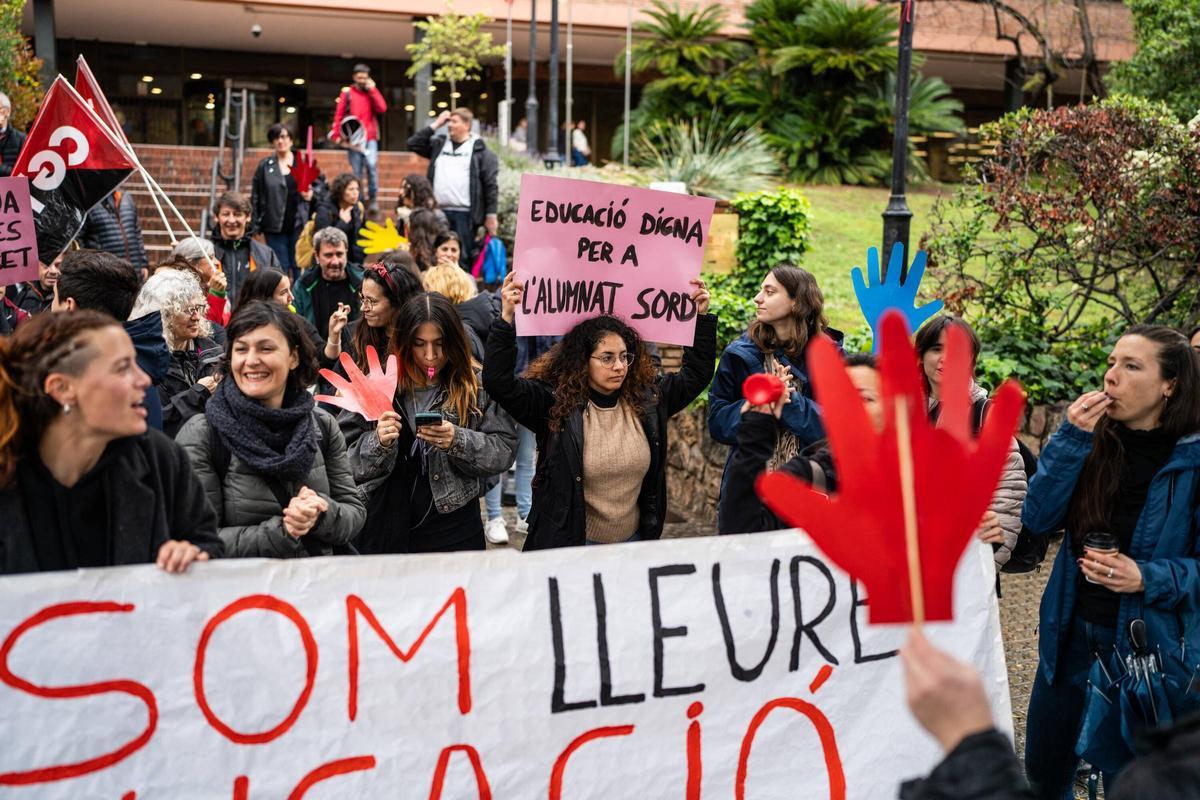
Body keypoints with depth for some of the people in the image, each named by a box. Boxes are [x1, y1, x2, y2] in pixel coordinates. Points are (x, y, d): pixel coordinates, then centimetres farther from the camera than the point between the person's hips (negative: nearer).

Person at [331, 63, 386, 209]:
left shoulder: (371, 93, 14)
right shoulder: (347, 93, 7)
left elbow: (382, 109, -2)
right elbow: (339, 115, 3)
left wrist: (373, 90, -3)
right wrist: (337, 135, -6)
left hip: (370, 138, 1)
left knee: (372, 165, -18)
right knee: (356, 171, 0)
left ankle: (372, 199, -10)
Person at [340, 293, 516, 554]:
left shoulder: (477, 385, -1)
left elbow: (504, 450, -7)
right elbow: (344, 460, -2)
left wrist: (458, 441, -22)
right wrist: (378, 443, -20)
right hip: (387, 530, 1)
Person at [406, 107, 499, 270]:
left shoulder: (479, 150, 2)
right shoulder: (439, 144, 17)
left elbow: (491, 184, -1)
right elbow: (413, 143, 11)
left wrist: (491, 215, -7)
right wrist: (435, 125, 8)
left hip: (465, 214, -5)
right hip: (439, 212, 5)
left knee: (463, 259, -5)